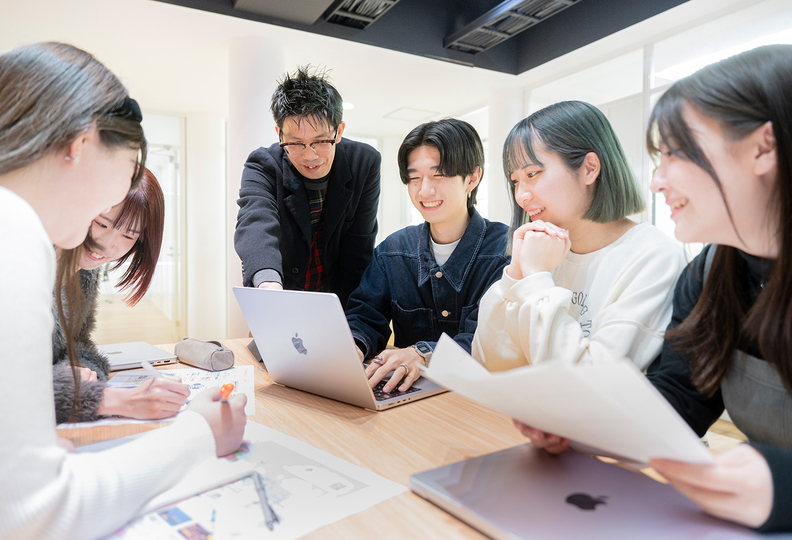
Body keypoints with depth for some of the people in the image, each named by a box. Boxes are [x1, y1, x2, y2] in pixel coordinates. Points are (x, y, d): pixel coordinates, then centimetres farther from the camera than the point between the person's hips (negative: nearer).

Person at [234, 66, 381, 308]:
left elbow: (358, 249, -8)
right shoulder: (263, 167, -12)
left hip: (339, 303, 0)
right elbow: (256, 222, -32)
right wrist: (268, 282, -52)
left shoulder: (365, 163, -8)